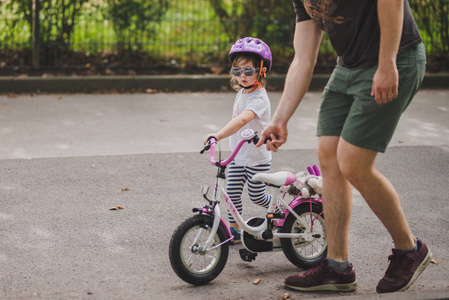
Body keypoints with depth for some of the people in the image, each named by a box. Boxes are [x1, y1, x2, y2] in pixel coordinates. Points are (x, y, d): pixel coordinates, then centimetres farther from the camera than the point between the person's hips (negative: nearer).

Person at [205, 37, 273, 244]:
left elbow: (243, 119, -41)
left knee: (256, 196, 6)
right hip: (238, 155, 7)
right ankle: (234, 229, 16)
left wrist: (219, 135, -52)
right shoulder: (241, 93, 5)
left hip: (257, 158, -7)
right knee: (232, 193, 4)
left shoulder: (259, 98, -24)